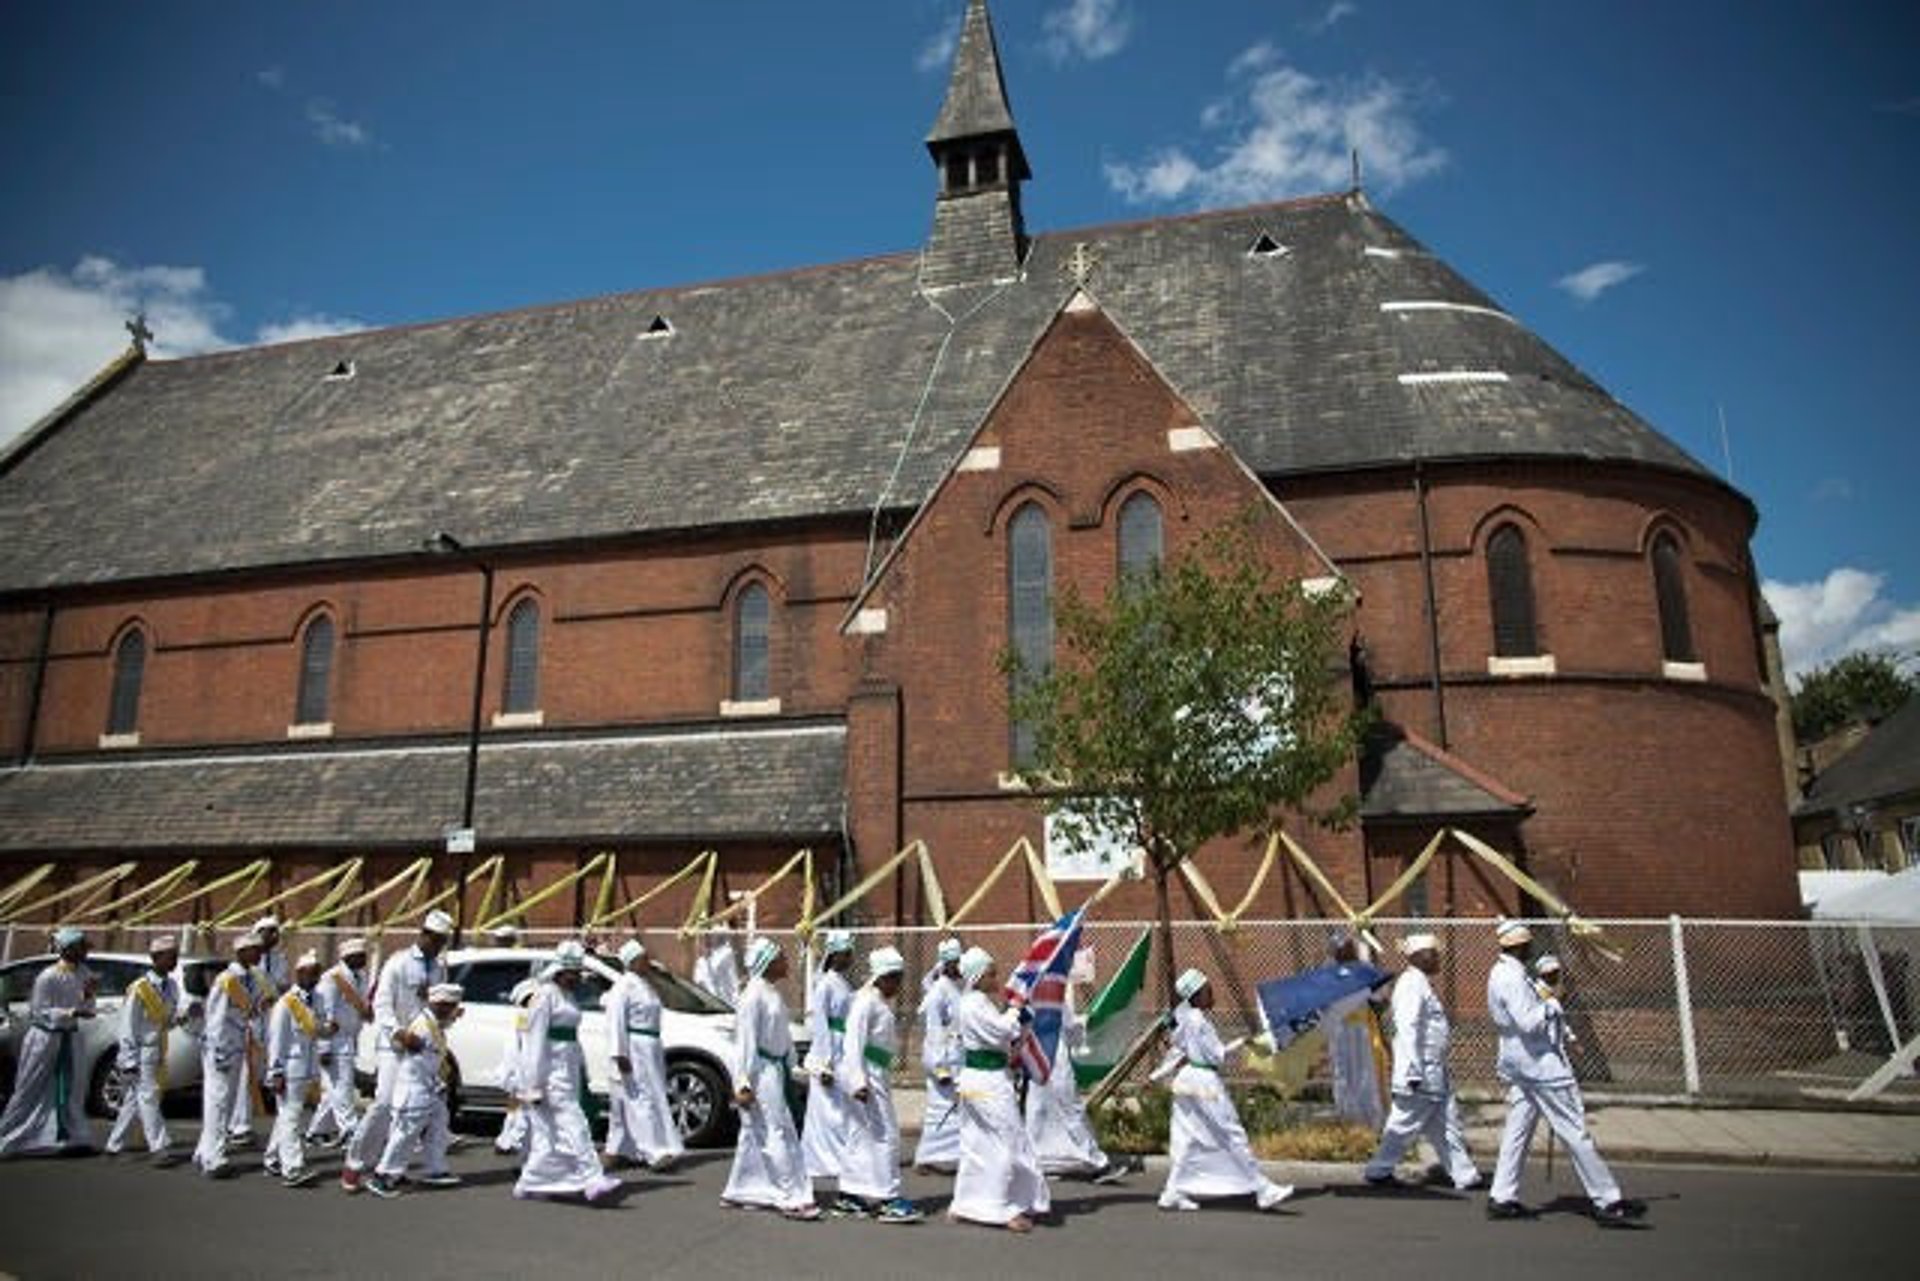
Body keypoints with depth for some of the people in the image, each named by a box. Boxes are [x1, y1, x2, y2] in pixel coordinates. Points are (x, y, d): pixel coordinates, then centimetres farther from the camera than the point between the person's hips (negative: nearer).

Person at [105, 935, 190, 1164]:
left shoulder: (172, 986, 6)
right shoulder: (138, 989, -15)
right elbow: (127, 1027, -13)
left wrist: (178, 1019, -10)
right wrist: (129, 1061, -14)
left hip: (159, 1053, 7)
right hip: (142, 1052, -7)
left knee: (135, 1100, 15)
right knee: (148, 1097, -7)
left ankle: (114, 1144, 28)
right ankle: (159, 1148, -8)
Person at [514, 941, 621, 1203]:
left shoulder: (569, 995, 15)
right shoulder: (545, 996, -13)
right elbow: (536, 1041, -16)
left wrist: (581, 1069, 18)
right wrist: (535, 1084, -18)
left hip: (568, 1067, 9)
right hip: (551, 1070, -9)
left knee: (548, 1131, 12)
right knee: (571, 1124, -12)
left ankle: (530, 1184, 21)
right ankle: (591, 1180, -15)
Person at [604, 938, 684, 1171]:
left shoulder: (644, 985, 16)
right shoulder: (624, 986, -12)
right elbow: (616, 1021, -18)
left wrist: (659, 1051, 22)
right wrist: (619, 1054, -23)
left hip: (650, 1049, 10)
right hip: (633, 1049, -10)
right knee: (642, 1099, -11)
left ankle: (620, 1149, 21)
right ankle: (654, 1151, -14)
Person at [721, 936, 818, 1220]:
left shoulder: (773, 993, 11)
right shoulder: (754, 995, -17)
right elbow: (745, 1040, -18)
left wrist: (790, 1066, 19)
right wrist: (743, 1083, -19)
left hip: (776, 1068, 10)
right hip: (760, 1071, -10)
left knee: (755, 1135, 17)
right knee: (777, 1133, -7)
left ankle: (738, 1191, 27)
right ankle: (791, 1197, -2)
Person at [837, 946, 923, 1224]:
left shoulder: (882, 1003, 16)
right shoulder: (866, 1001, -15)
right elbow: (853, 1043, -21)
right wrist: (858, 1081, -26)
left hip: (878, 1074, 10)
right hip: (865, 1074, -10)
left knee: (860, 1135, 15)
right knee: (884, 1135, -8)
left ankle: (851, 1192, 24)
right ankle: (888, 1199, -4)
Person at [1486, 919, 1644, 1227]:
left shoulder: (1500, 973, 12)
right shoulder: (1513, 977, -20)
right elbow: (1529, 1022, -25)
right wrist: (1552, 1004, -9)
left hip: (1517, 1062, 10)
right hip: (1540, 1061, -10)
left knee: (1517, 1130, 10)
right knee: (1575, 1132, -2)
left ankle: (1502, 1198, 11)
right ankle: (1607, 1202, 4)